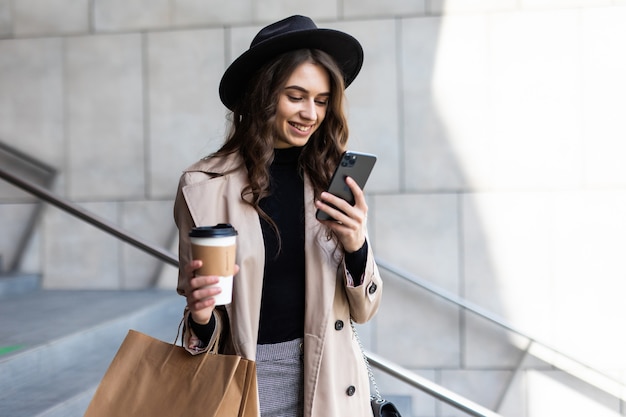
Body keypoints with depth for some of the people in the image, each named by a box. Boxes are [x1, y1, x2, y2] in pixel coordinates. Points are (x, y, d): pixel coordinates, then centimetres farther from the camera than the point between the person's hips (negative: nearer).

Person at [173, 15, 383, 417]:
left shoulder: (333, 179, -5)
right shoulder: (204, 186, -11)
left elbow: (363, 309, -1)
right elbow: (207, 330, -3)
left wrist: (356, 247, -18)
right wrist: (201, 317, -24)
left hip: (331, 383, 3)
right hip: (247, 382, -2)